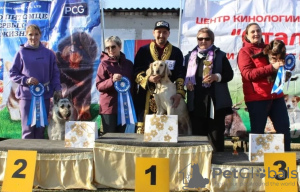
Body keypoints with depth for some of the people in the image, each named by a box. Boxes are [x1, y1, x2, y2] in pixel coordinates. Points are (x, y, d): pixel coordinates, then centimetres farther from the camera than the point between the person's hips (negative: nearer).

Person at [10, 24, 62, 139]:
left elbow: (55, 73, 11)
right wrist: (26, 80, -12)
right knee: (28, 129, -2)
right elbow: (12, 73, 4)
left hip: (44, 95, 2)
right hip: (26, 96, -2)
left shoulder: (48, 53, 7)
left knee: (41, 129, 7)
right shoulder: (21, 53, 2)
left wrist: (57, 89, -3)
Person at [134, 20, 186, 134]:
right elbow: (136, 72, 5)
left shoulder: (176, 52, 13)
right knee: (143, 130, -4)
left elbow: (181, 75, 5)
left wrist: (179, 93, -10)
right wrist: (148, 79, -15)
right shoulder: (143, 51, 11)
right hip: (146, 99, 0)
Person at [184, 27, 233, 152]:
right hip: (196, 102, 3)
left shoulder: (220, 55, 7)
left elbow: (229, 74, 2)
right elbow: (184, 74, 20)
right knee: (197, 132, 6)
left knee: (216, 134, 0)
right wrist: (187, 82, -1)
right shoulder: (190, 56, 16)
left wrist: (216, 77, -15)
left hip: (214, 100, -2)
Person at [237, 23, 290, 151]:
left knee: (284, 127, 3)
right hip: (257, 97, -6)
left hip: (276, 95, 6)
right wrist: (272, 68, -23)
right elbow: (248, 74, -15)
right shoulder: (244, 52, 0)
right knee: (257, 131, -1)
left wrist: (282, 63, 6)